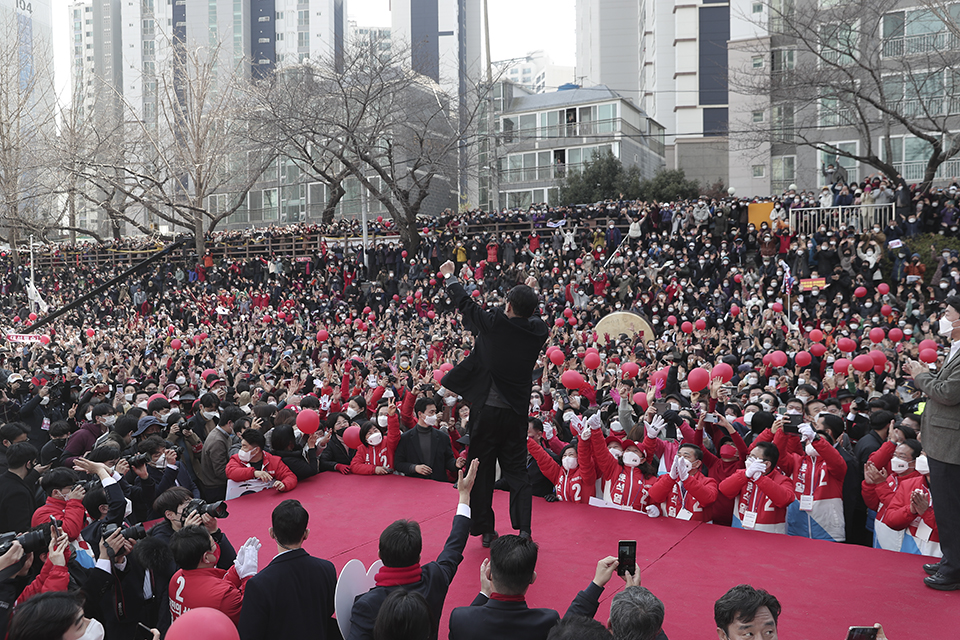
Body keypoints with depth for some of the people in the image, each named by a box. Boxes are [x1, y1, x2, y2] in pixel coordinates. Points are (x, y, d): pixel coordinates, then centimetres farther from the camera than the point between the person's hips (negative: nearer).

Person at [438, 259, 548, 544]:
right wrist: (529, 294, 33)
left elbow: (465, 304, 1)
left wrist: (449, 276, 16)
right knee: (517, 471, 12)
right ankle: (524, 530, 6)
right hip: (517, 412, 3)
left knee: (483, 470, 10)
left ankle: (486, 531, 17)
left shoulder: (494, 324, -14)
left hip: (487, 410, -3)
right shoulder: (538, 332, -5)